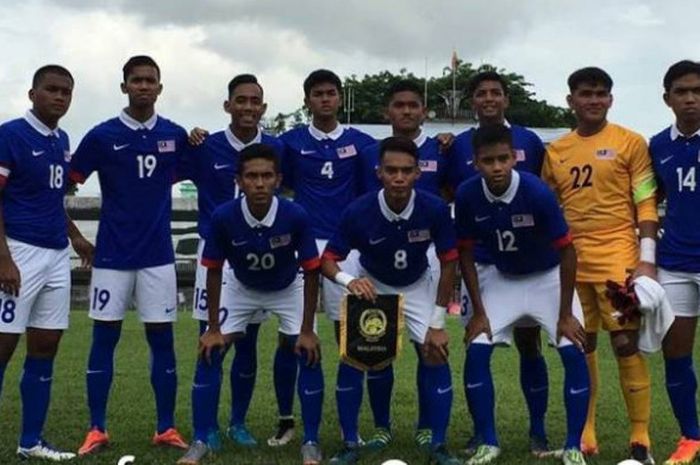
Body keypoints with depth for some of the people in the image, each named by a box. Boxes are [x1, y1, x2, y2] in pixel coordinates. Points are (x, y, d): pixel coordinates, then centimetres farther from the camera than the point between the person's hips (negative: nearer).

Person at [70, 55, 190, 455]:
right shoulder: (102, 136, -4)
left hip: (158, 254, 2)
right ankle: (97, 430, 12)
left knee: (162, 339, 4)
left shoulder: (176, 135, 2)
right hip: (112, 254, -1)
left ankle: (167, 428, 13)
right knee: (104, 338, 3)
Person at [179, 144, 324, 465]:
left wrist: (307, 330, -18)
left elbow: (311, 272, -20)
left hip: (288, 289, -1)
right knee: (209, 353, -9)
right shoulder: (223, 216, -31)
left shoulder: (296, 216, -33)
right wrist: (213, 328, -13)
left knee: (310, 355, -13)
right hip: (241, 288, 1)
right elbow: (214, 271, -15)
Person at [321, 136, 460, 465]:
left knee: (435, 356, -11)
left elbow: (448, 264, -16)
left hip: (417, 286, 0)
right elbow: (327, 259, -20)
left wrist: (437, 323, -16)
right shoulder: (358, 211, -31)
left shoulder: (435, 209, -29)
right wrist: (349, 280, -43)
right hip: (371, 285, 0)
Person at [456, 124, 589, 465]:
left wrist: (565, 314, -17)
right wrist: (479, 311, -9)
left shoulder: (537, 192, -30)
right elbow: (465, 254, -7)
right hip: (503, 279, 3)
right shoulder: (467, 196, -21)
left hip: (548, 277, -2)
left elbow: (567, 251, -20)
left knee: (573, 353, -15)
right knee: (476, 352, -9)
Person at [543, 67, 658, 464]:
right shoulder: (555, 151, 12)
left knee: (627, 344, -5)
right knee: (581, 348, 9)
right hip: (571, 261, 4)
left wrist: (647, 258, -11)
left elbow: (647, 203, -3)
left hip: (617, 257, -4)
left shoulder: (631, 143, 1)